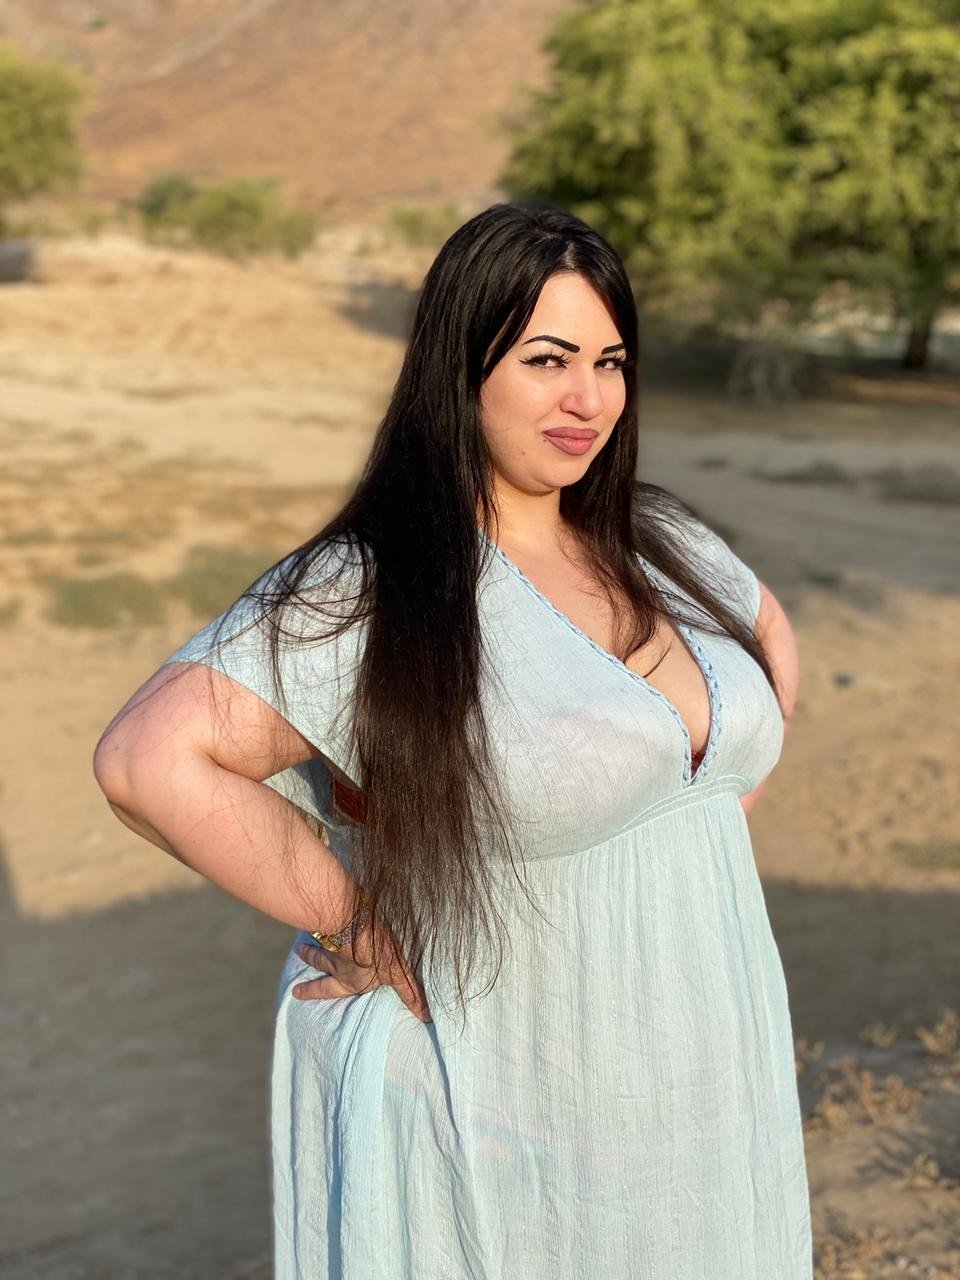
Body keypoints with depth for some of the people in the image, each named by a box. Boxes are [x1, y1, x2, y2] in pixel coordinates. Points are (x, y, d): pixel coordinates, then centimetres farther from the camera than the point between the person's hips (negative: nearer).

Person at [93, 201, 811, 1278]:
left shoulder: (661, 541, 2)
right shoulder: (367, 594, -20)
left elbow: (770, 646, 21)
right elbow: (149, 758, -28)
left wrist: (712, 827, 8)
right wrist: (356, 930, -20)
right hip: (505, 1114, -6)